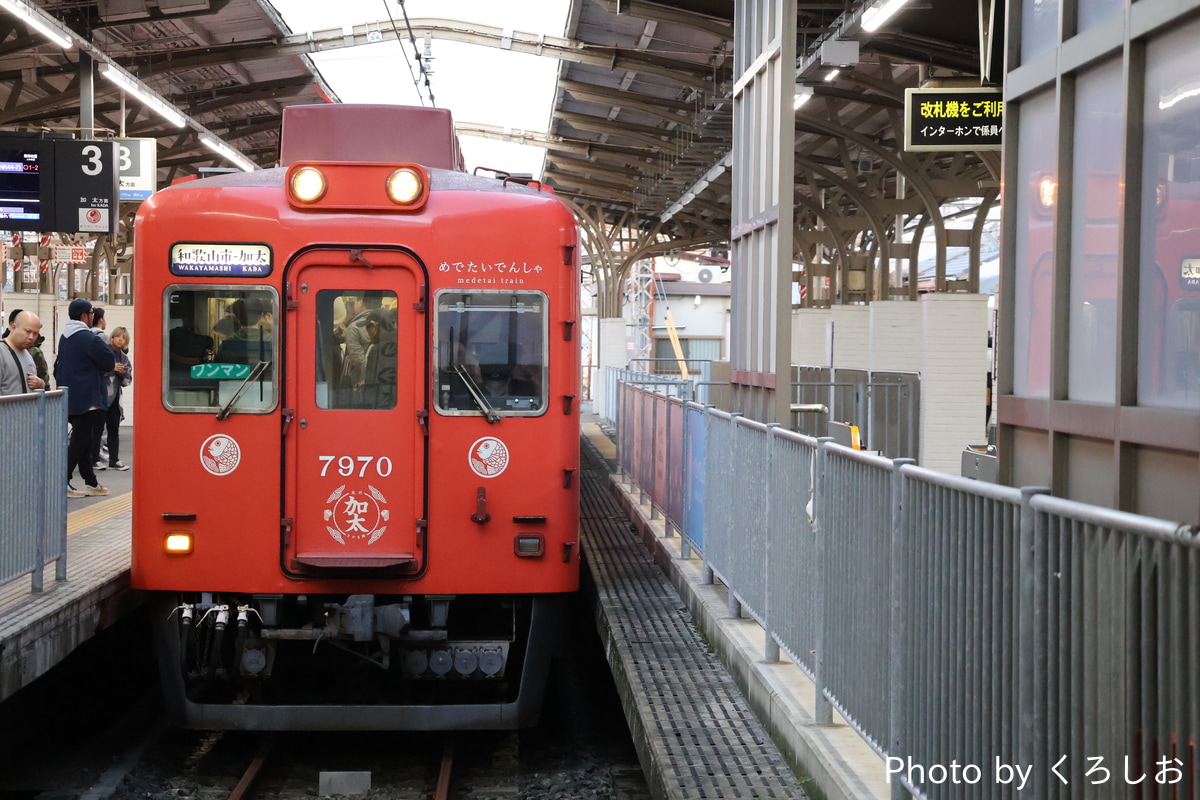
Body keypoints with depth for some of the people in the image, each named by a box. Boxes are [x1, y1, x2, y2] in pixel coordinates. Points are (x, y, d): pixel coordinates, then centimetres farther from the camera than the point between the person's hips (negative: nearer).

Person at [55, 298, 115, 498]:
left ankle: (91, 483, 19)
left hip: (69, 398, 9)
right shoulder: (90, 338, -17)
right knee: (80, 442, -5)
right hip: (87, 398, -9)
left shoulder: (65, 338, 11)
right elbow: (110, 363, -11)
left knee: (82, 441, 13)